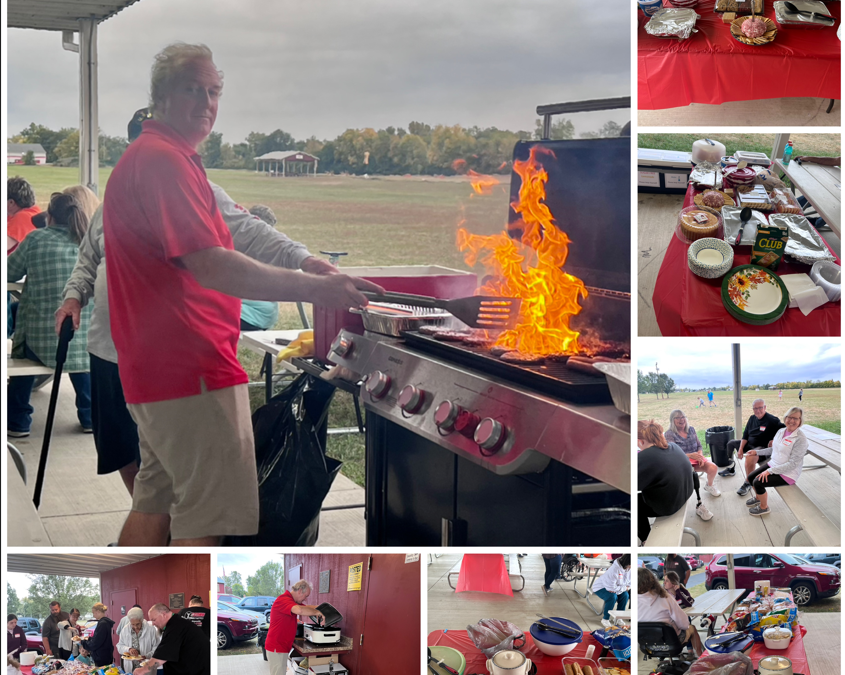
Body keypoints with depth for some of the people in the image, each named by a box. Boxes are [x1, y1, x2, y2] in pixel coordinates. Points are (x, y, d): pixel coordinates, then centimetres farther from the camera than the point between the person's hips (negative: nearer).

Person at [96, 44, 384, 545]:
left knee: (154, 502, 19)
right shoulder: (164, 160, -16)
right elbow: (210, 266, -26)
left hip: (153, 365, 11)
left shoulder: (145, 156, 20)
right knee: (208, 517, -6)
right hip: (191, 370, -11)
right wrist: (313, 289, -29)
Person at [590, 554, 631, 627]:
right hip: (600, 587, -7)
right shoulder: (615, 569, -36)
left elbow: (629, 584, -2)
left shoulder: (629, 569, -13)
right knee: (612, 596, -33)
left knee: (625, 595, -18)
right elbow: (612, 588, -33)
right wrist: (624, 588, -20)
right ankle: (605, 619, -16)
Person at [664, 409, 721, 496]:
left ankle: (709, 486, 12)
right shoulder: (669, 434, -6)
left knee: (713, 468, -21)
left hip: (695, 458, 5)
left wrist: (700, 455, -10)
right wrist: (690, 455, -27)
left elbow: (699, 445, 14)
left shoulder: (691, 429, 12)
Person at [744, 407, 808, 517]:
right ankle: (758, 498, 33)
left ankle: (764, 507, 6)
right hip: (773, 464, 8)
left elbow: (793, 464, -24)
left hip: (787, 474, -8)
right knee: (751, 477, 4)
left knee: (758, 482, -19)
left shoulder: (800, 439, -22)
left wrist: (770, 471, -25)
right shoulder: (781, 431, 4)